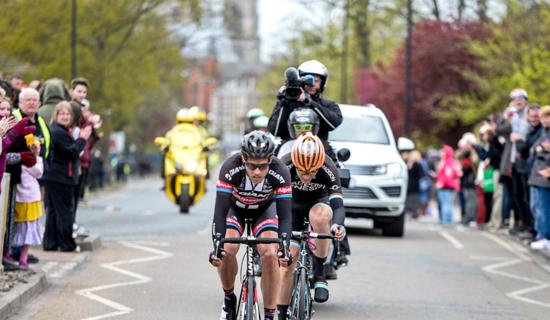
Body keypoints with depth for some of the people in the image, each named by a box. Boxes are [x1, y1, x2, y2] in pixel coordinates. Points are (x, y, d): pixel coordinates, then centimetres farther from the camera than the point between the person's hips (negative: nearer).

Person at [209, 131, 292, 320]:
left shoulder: (280, 172, -34)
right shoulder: (230, 169, -37)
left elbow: (285, 214, -34)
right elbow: (220, 211, -37)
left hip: (264, 209, 0)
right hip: (235, 207, 0)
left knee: (270, 255, -22)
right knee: (227, 250, -25)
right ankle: (229, 298, 2)